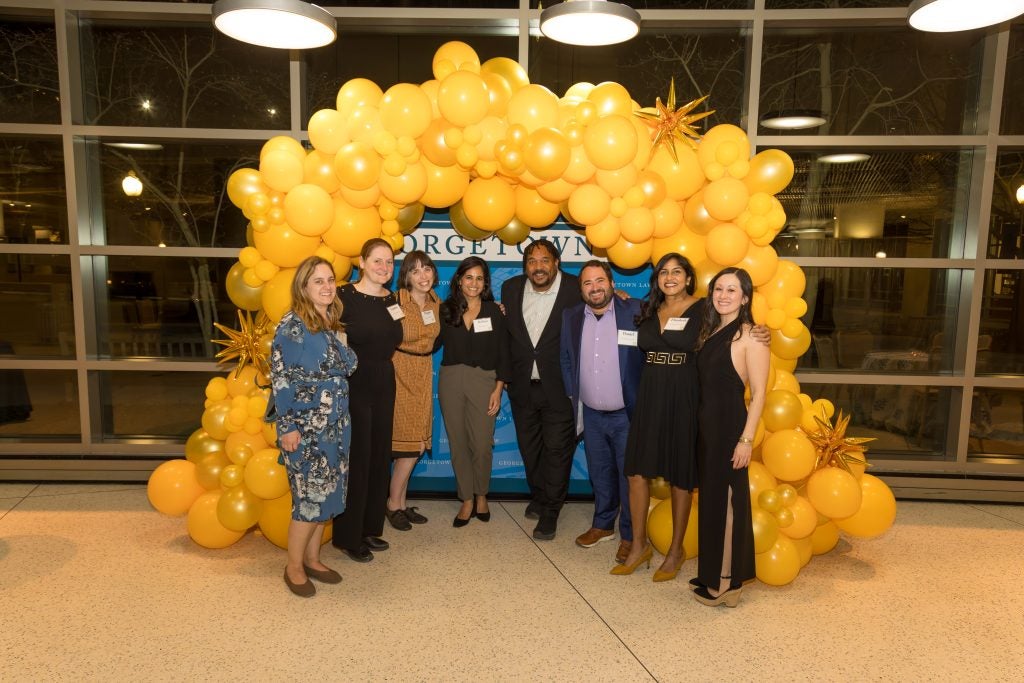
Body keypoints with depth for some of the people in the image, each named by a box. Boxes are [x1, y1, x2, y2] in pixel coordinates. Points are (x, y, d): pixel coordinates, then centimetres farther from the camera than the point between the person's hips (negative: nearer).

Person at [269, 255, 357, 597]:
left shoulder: (335, 325, 10)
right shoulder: (292, 325, -11)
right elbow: (280, 378, -14)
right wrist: (288, 427, -16)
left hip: (336, 425, 7)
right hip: (305, 427, -7)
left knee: (327, 495, 12)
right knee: (310, 497, -1)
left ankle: (312, 558, 28)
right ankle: (293, 567, 17)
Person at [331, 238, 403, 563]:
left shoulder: (391, 299, 7)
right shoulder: (345, 296, -11)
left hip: (383, 384, 6)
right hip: (354, 385, -6)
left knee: (379, 456, 13)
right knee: (356, 458, 1)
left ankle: (371, 527, 29)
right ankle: (347, 536, 17)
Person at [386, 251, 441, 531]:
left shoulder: (435, 302, 4)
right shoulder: (395, 303, -15)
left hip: (423, 374, 6)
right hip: (401, 373, -6)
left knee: (415, 444, 11)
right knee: (409, 445, -3)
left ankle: (400, 502, 24)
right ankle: (393, 504, 14)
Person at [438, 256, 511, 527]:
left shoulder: (494, 311, 2)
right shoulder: (446, 310, 5)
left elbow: (502, 354, 1)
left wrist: (498, 390, -4)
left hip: (483, 381, -1)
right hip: (451, 380, 1)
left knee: (481, 444, -1)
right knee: (458, 443, 6)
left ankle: (481, 495, 24)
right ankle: (467, 499, 21)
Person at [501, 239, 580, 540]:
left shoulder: (576, 290, -13)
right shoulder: (511, 288, 1)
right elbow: (505, 333, 8)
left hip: (559, 387, -4)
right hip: (523, 386, 5)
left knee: (557, 448, 3)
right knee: (529, 447, 18)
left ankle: (550, 512, 19)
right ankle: (538, 496, 41)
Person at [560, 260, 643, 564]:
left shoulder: (635, 312, -11)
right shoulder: (571, 316, 2)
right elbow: (566, 359, 11)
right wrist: (573, 396, 8)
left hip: (627, 413, -4)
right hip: (591, 414, 4)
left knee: (629, 476, 7)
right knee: (600, 474, 19)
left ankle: (630, 535, 24)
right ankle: (603, 524, 37)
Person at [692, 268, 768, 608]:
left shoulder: (750, 336, -12)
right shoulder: (711, 332, 10)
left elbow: (759, 393, -14)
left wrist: (746, 439, -17)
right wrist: (703, 424, 3)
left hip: (731, 425, -7)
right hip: (707, 425, 7)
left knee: (726, 501, 2)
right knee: (711, 498, 15)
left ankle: (727, 583, 16)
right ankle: (712, 573, 30)